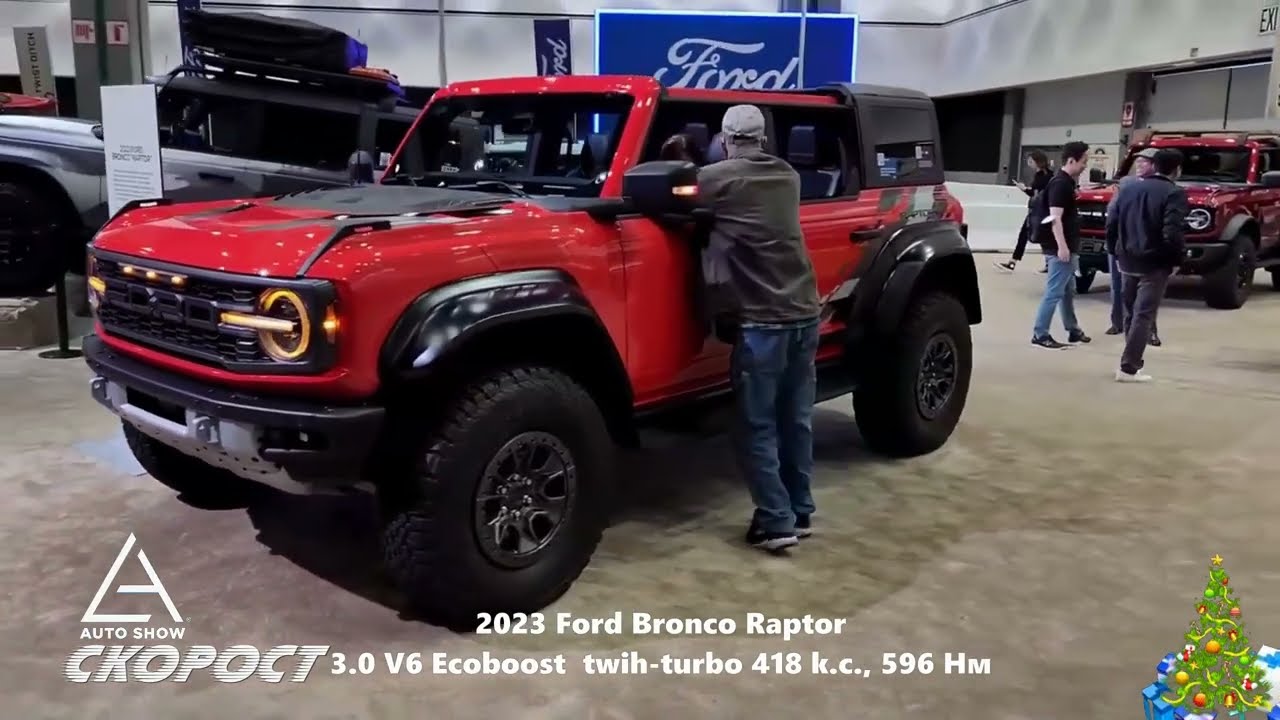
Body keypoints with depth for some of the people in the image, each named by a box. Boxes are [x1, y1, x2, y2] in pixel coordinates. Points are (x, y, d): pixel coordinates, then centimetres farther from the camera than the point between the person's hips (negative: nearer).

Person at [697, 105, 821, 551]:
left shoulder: (716, 179, -6)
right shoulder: (788, 177, 13)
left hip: (762, 321, -6)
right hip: (805, 314, 6)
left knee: (758, 427, 4)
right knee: (796, 421, 14)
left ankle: (776, 522, 4)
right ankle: (800, 514, 23)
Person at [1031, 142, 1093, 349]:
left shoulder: (1068, 182, 14)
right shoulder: (1060, 184, -16)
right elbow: (1055, 218, -23)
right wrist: (1062, 247, -27)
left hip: (1070, 247, 10)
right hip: (1061, 248, -10)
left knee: (1068, 291, 17)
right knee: (1054, 292, -8)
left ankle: (1073, 330, 28)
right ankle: (1040, 334, -5)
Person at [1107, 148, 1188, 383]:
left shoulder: (1128, 189, 9)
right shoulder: (1174, 193, -10)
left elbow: (1111, 224, 8)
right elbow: (1172, 233, -20)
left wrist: (1116, 253, 15)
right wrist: (1176, 260, -7)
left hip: (1127, 262, 6)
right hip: (1154, 264, -6)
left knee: (1131, 314, 16)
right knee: (1143, 316, -3)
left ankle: (1132, 362, 22)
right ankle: (1128, 368, -6)